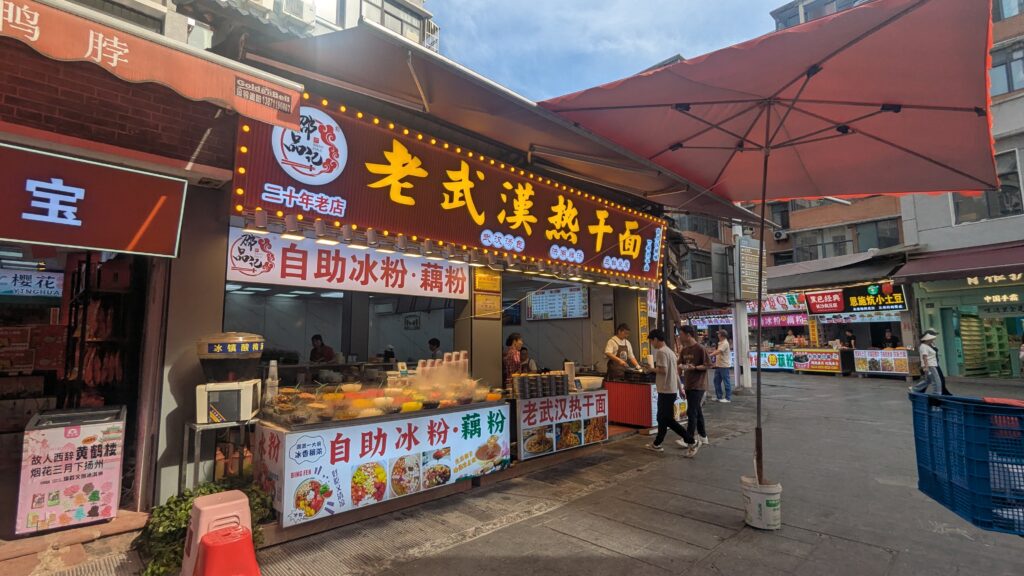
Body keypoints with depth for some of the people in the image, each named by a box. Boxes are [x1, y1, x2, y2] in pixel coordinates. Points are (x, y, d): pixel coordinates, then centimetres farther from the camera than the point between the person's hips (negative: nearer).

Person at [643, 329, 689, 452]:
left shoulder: (661, 352, -16)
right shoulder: (670, 351, 14)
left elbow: (663, 370, -25)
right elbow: (676, 371, 18)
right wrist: (680, 388, 22)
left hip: (666, 390, -10)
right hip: (672, 389, 10)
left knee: (667, 419, -1)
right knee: (662, 418, 13)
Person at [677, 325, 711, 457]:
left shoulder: (700, 349, -13)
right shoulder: (684, 350, 9)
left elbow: (708, 365, -13)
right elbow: (680, 364, 15)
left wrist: (694, 367, -22)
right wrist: (681, 366, -3)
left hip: (698, 385, -8)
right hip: (688, 385, 8)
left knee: (691, 413, -10)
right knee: (697, 411, 18)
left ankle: (691, 442, -5)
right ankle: (702, 436, 32)